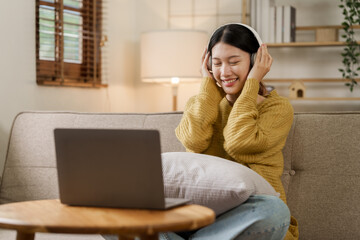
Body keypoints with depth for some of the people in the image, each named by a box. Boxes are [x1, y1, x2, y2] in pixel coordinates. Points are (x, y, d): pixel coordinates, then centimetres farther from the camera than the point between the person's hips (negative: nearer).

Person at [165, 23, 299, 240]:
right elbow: (194, 141, -7)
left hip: (249, 214, -2)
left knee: (274, 210, -39)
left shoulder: (278, 107, 8)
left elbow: (238, 144, -12)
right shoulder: (199, 103, 18)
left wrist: (251, 84, -2)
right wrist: (209, 84, 6)